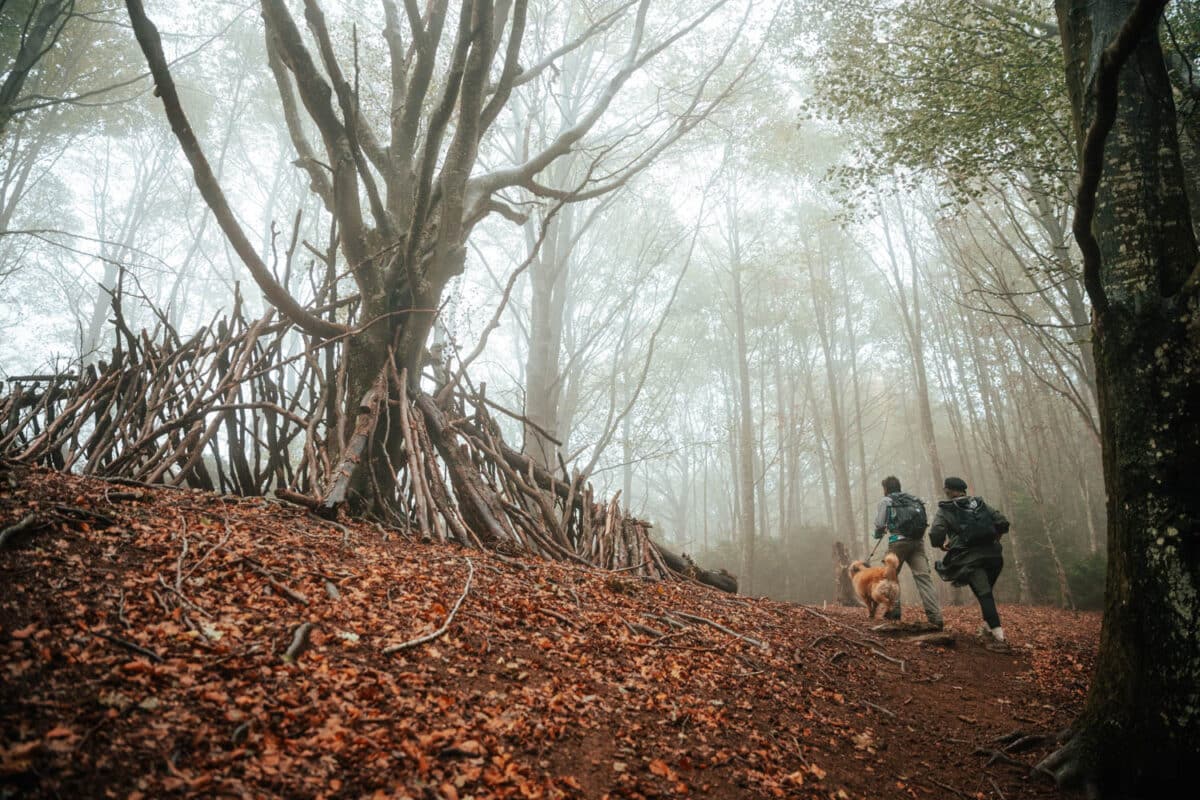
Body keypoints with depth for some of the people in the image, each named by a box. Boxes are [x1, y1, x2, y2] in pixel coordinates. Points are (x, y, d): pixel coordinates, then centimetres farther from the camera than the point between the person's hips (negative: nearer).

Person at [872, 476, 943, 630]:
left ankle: (893, 611, 8)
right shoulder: (913, 499, 24)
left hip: (898, 541, -4)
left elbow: (879, 523, 4)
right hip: (918, 541, 4)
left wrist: (878, 533, 28)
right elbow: (921, 522, 20)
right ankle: (935, 617, -18)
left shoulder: (885, 501, 10)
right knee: (923, 576, -6)